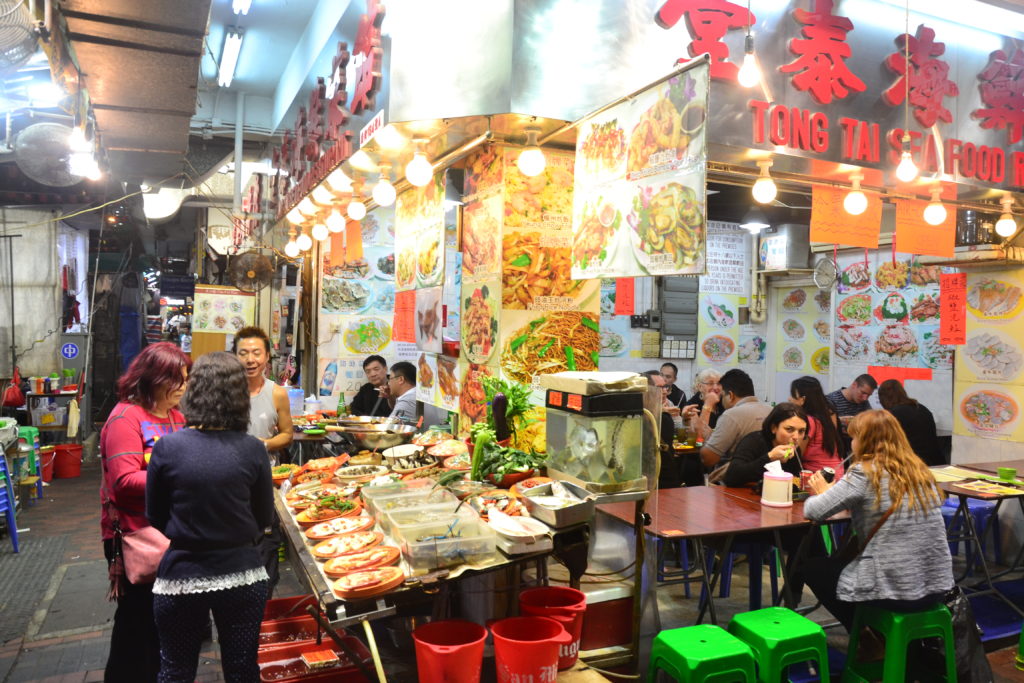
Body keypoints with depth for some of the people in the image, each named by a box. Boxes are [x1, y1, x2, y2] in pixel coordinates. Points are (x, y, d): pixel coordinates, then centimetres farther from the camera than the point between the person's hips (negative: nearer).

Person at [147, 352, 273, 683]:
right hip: (243, 577, 0)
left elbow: (155, 518, 0)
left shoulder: (167, 447, -13)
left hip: (180, 580, 0)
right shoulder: (252, 449, -12)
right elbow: (264, 518, 0)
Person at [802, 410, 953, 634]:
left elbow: (814, 511, -16)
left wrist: (821, 493, 5)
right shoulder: (919, 469, 4)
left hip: (896, 593, -7)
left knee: (813, 567, 17)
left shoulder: (864, 473, -15)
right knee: (845, 559, 32)